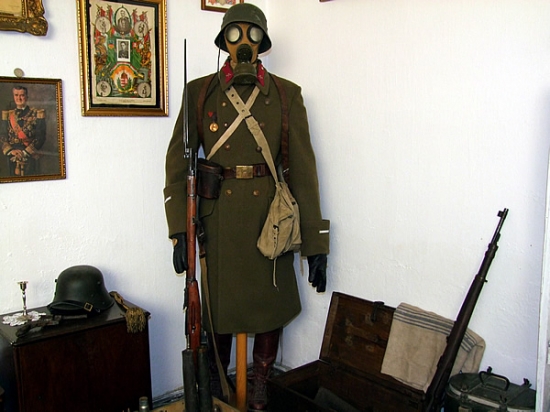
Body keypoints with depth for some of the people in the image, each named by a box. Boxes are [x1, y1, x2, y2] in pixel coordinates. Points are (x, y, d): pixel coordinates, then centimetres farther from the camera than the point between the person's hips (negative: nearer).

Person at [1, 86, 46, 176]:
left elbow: (40, 137, -5)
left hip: (30, 158, -3)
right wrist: (11, 151, -9)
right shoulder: (8, 115, 12)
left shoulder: (36, 114, 1)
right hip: (13, 158, 3)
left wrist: (25, 152, -12)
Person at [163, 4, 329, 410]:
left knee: (271, 305, 10)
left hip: (270, 217, 1)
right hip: (218, 217, 0)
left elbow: (303, 168, -1)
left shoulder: (286, 95, 2)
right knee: (219, 303, 11)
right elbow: (178, 163, 1)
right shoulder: (200, 92, 3)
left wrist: (315, 242, -4)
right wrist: (179, 230, -8)